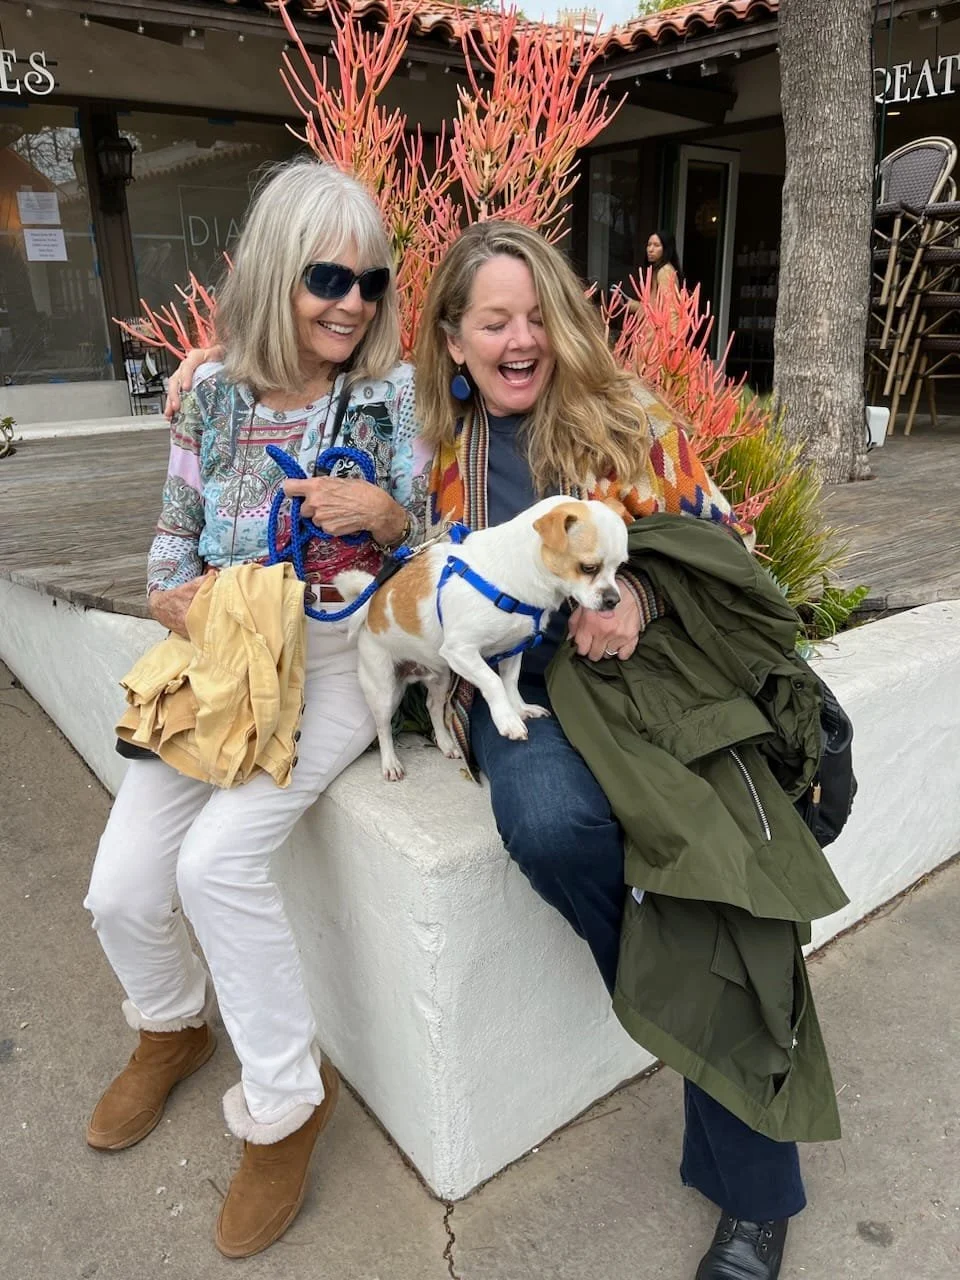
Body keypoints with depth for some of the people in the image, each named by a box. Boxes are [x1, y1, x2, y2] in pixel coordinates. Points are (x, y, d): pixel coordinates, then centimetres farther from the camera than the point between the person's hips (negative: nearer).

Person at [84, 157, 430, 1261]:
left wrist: (382, 512, -18)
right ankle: (172, 1024, 35)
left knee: (218, 859, -24)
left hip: (337, 659, -3)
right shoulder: (213, 392, 5)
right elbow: (176, 525, 11)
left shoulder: (394, 394, 0)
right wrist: (169, 593, -9)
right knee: (121, 892, -3)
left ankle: (285, 1099, 4)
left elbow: (430, 541, 3)